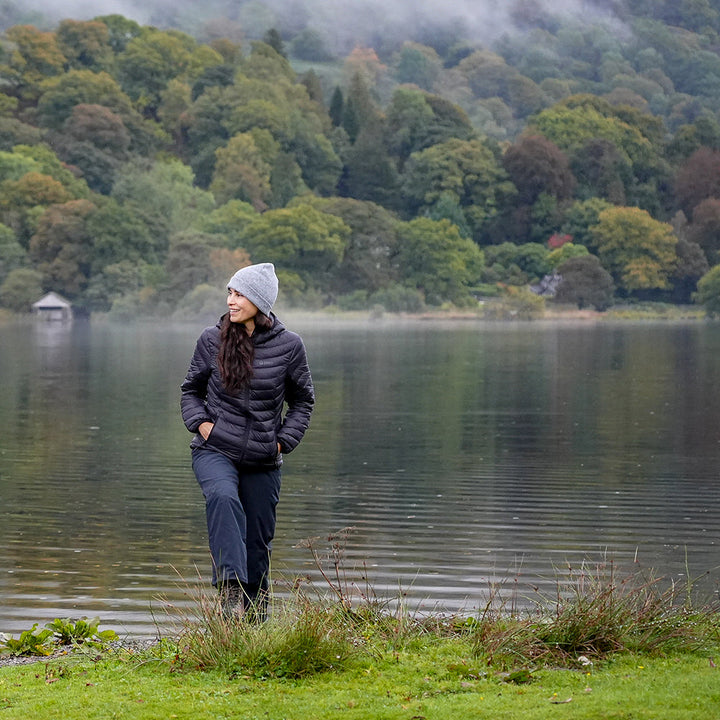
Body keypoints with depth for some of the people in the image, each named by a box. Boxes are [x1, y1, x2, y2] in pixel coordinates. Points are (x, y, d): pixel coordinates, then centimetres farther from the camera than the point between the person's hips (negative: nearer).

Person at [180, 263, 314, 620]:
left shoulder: (289, 345, -2)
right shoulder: (212, 339, -1)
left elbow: (302, 401, 11)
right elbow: (191, 390, 13)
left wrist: (282, 441, -1)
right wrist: (201, 423, -4)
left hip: (263, 461, 1)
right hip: (215, 451, -1)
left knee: (257, 540, 7)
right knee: (223, 497, -33)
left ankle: (255, 611, 26)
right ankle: (231, 587, -39)